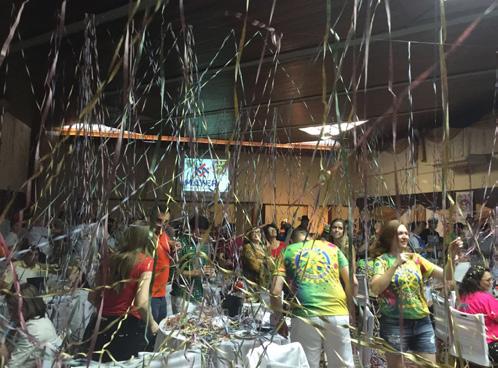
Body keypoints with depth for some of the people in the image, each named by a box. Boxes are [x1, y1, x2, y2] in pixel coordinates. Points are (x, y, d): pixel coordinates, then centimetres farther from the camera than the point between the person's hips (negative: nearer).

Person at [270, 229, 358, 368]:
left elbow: (276, 291, 0)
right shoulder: (332, 247, 15)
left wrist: (279, 319, 13)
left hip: (305, 315, -1)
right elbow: (353, 283, 9)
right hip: (337, 313, 2)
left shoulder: (287, 252, 10)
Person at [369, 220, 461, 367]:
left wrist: (451, 255, -11)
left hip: (422, 323, 4)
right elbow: (375, 289, -19)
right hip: (394, 324, -4)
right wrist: (396, 264, -21)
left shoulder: (415, 258, 8)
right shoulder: (382, 260, -4)